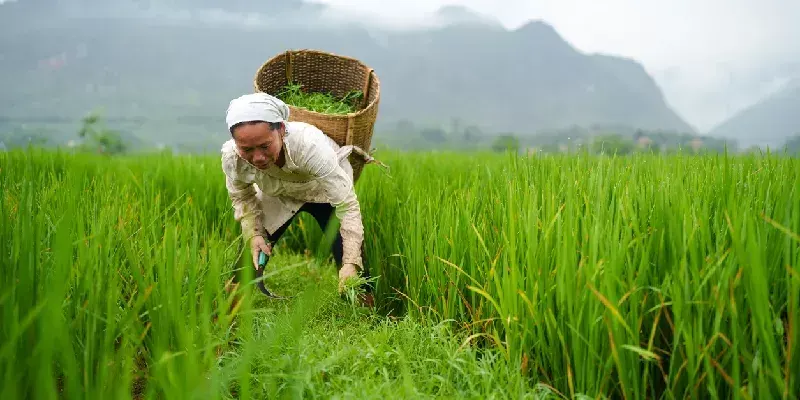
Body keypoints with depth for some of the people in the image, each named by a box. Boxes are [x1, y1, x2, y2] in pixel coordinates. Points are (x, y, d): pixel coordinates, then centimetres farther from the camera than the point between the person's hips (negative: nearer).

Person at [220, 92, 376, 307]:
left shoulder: (309, 144, -43)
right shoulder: (231, 157, -31)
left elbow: (347, 205, -38)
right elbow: (242, 198, -6)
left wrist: (350, 263, -45)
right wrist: (254, 233, -21)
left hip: (326, 193, -3)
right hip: (278, 197, 3)